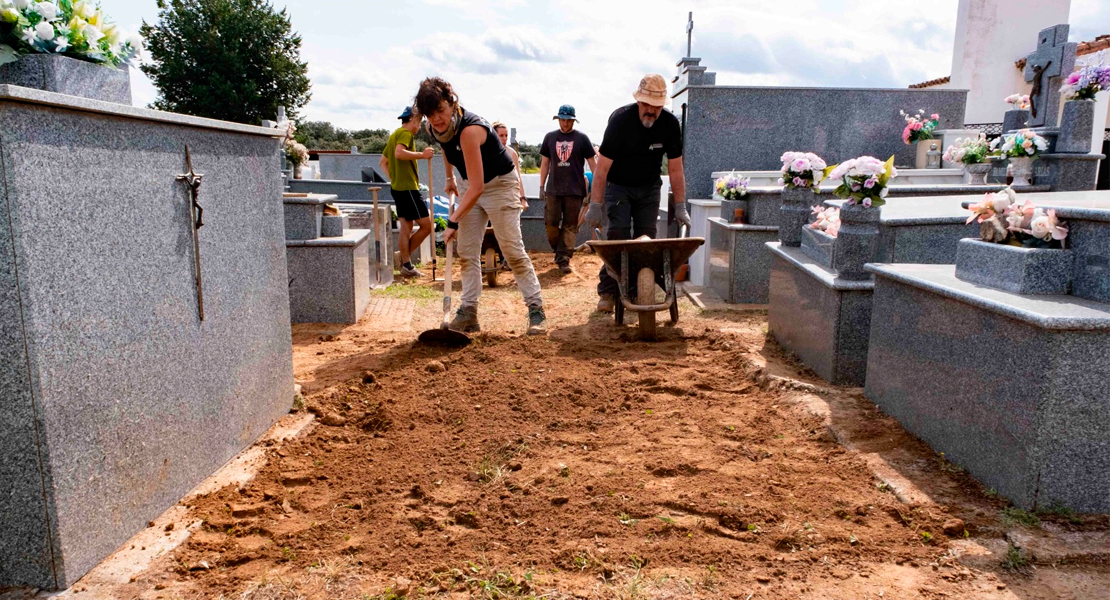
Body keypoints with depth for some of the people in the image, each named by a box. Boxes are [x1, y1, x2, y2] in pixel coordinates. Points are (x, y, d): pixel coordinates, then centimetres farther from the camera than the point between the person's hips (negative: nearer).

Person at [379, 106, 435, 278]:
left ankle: (406, 265, 13)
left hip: (397, 187, 10)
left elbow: (383, 162, 26)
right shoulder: (405, 133, -9)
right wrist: (422, 155, -25)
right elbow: (399, 153, -29)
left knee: (406, 227, 11)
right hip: (408, 188, -10)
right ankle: (405, 259, -2)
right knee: (426, 225, -6)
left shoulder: (394, 135, 21)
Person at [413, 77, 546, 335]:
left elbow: (476, 188, -37)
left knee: (513, 250, -9)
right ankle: (468, 313, 3)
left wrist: (453, 222, -36)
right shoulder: (434, 128, -10)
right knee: (466, 252, 1)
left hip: (500, 183, -7)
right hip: (470, 186, 8)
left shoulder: (469, 130, -34)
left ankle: (536, 309, -1)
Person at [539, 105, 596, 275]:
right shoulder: (550, 137, 10)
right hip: (553, 189, 2)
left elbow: (592, 163, 5)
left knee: (570, 226, -2)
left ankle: (563, 259, -1)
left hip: (575, 190, -2)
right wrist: (542, 186, 12)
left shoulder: (581, 138, 3)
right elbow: (545, 163, 15)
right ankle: (559, 251, 18)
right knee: (551, 223, -3)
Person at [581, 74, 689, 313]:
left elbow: (675, 169, -8)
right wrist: (595, 206, -26)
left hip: (649, 187, 3)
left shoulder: (670, 123, -15)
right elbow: (602, 167, -23)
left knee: (646, 238, -5)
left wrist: (680, 207, -9)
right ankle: (608, 292, -10)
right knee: (617, 235, -15)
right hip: (618, 185, -3)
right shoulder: (620, 119, -25)